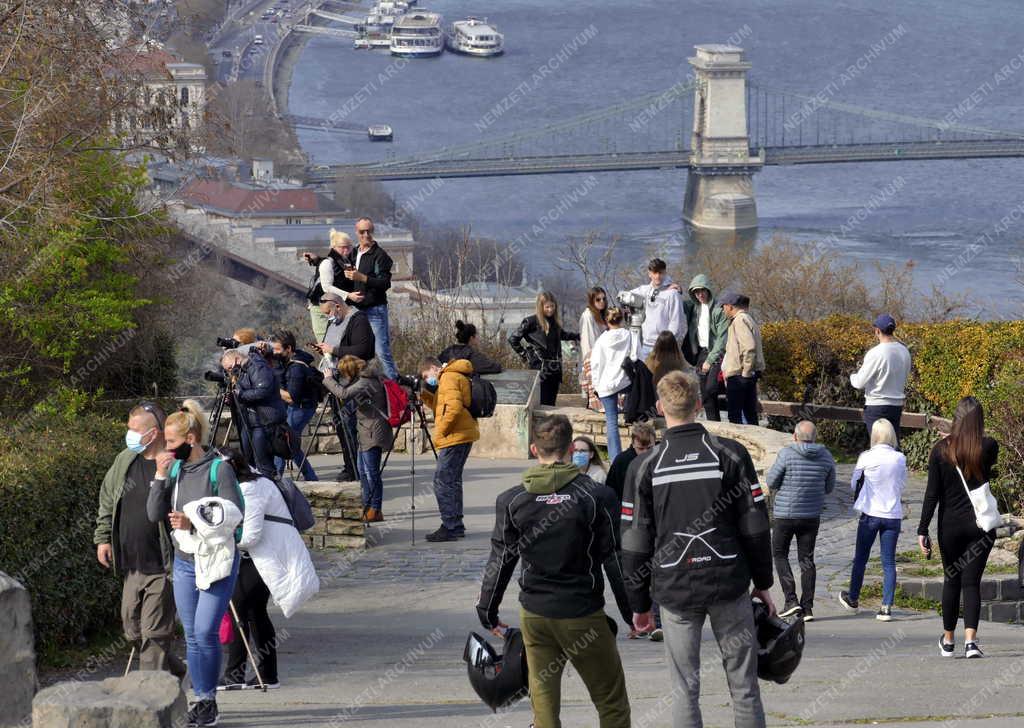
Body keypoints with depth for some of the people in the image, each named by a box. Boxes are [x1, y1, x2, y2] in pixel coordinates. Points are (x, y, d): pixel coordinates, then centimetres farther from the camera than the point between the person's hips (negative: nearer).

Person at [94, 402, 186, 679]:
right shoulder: (124, 461, 8)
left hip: (162, 567, -8)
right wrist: (103, 538, 17)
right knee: (132, 628, 15)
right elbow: (107, 500, 20)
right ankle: (175, 670, 34)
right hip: (132, 566, 8)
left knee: (154, 634, -5)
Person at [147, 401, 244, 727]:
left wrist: (193, 523, -23)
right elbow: (155, 515, 2)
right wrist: (160, 477, -10)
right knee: (191, 635, 7)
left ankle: (209, 701, 1)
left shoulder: (218, 470, -12)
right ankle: (201, 699, 16)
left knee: (206, 632, -11)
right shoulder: (175, 469, 4)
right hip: (184, 563, 6)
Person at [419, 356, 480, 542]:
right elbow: (440, 406, 24)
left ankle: (450, 527, -10)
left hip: (455, 437, -11)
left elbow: (453, 407, -24)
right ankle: (456, 526, 22)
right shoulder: (454, 377, 20)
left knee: (443, 481, -9)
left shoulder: (448, 378, -11)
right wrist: (426, 394, 11)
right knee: (452, 481, 17)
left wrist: (441, 431, -15)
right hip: (463, 437, 11)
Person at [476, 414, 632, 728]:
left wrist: (487, 611, 15)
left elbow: (500, 561, 2)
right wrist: (633, 613, 3)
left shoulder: (512, 501, -3)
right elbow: (614, 559, -6)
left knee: (543, 702, 11)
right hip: (583, 614, -3)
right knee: (612, 702, 6)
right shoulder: (596, 496, -10)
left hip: (534, 614, 3)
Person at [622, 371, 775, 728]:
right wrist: (763, 583, 12)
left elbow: (635, 544, 0)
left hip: (675, 590, 0)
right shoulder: (730, 454, -3)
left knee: (685, 691, 6)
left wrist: (639, 604, 10)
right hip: (729, 585, 0)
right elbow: (755, 528, 0)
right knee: (744, 685, 7)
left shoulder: (645, 467, -2)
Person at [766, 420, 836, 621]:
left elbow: (771, 482, -8)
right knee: (806, 559, 10)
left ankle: (791, 599, -1)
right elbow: (829, 487, 9)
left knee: (780, 554, 12)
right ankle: (807, 607, 7)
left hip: (785, 513, -4)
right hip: (812, 514, 4)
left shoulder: (787, 454, -15)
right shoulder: (825, 456, -2)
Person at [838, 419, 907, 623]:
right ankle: (886, 607, -1)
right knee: (889, 562, 5)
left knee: (861, 558, 15)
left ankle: (853, 599, 31)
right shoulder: (900, 459, -4)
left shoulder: (866, 457, -10)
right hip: (893, 515, 2)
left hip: (870, 514, -2)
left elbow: (854, 484, 2)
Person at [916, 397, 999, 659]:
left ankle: (948, 640, 23)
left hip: (951, 526, 0)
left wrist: (923, 530, -3)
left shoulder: (941, 450, -6)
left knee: (951, 580, 14)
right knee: (972, 582, -1)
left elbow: (932, 494, -6)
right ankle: (970, 640, -16)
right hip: (982, 525, 0)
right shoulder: (988, 446, -7)